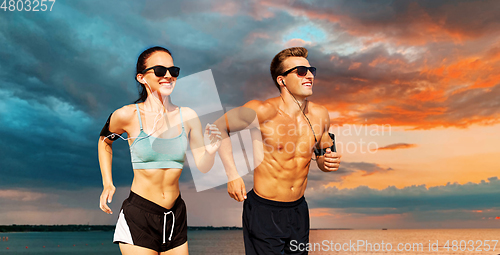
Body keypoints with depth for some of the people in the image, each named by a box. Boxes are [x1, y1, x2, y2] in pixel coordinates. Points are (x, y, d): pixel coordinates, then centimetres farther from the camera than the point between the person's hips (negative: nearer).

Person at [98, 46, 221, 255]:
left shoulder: (187, 116, -1)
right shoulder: (128, 115, -9)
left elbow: (203, 167, 2)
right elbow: (104, 141, 12)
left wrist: (210, 151, -20)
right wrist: (107, 184, 4)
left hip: (175, 216, 4)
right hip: (138, 216, -3)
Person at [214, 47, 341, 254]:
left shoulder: (320, 114, -1)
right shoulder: (263, 111, -18)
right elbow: (219, 127, -7)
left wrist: (327, 161, -9)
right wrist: (232, 175, -12)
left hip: (298, 210, 6)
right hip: (264, 212, -5)